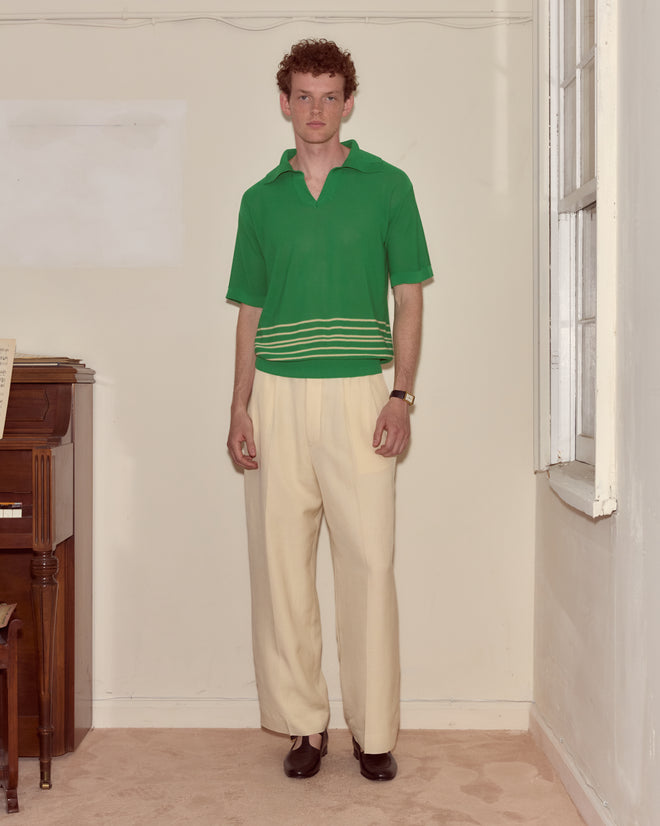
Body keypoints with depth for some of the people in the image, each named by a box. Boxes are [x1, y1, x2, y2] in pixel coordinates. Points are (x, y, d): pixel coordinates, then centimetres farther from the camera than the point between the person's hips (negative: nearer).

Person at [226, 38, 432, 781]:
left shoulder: (387, 186, 5)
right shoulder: (261, 199, 12)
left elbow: (409, 299, 4)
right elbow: (250, 313, 13)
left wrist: (402, 396, -7)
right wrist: (240, 407, 4)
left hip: (359, 394, -2)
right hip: (279, 395, 3)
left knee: (368, 564, -2)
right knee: (281, 563, 4)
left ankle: (374, 731, 12)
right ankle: (303, 725, 17)